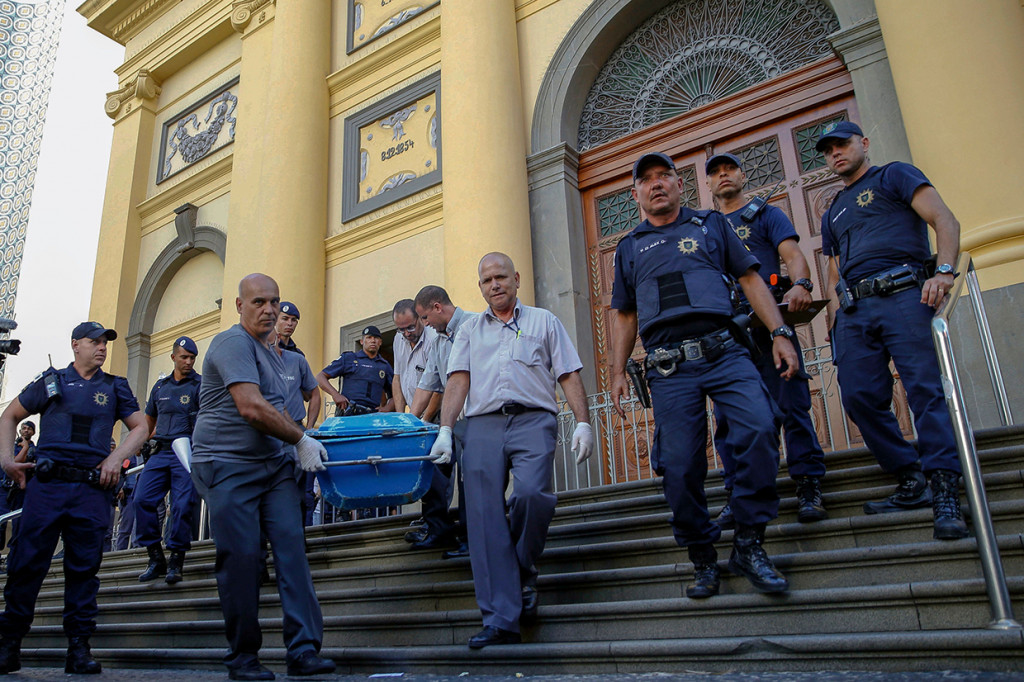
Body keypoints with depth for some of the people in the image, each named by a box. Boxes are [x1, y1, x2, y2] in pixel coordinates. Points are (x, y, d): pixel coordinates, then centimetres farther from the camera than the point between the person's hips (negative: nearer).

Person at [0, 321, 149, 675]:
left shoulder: (115, 387, 16)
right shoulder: (52, 381, 13)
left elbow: (140, 427, 13)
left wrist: (116, 458, -2)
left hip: (93, 489, 1)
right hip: (46, 483, 0)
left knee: (84, 566, 1)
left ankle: (79, 647, 6)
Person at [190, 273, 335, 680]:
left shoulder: (271, 354, 18)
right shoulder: (234, 343, -11)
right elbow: (251, 408, -22)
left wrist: (297, 447, 22)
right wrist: (301, 440, -13)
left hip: (274, 464, 7)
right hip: (228, 466, -7)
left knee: (291, 547, -5)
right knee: (240, 557, -3)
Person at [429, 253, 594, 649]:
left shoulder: (543, 322, 18)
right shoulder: (469, 330, 23)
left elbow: (569, 376, 10)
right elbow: (458, 382, 11)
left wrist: (583, 423, -3)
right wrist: (445, 430, -3)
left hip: (533, 421, -2)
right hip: (483, 426, 2)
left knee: (532, 492, -26)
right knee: (485, 519, -7)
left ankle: (524, 573, 3)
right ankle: (500, 620, -2)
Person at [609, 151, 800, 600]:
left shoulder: (711, 225, 19)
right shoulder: (630, 248, 21)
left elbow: (750, 279, 14)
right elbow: (623, 315, 22)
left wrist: (779, 334, 3)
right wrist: (618, 371, 12)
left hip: (724, 352, -1)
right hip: (669, 369, 1)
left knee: (760, 428, -23)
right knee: (680, 466, -5)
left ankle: (749, 545, -7)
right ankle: (702, 559, 15)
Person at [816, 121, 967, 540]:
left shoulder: (894, 176, 13)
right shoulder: (832, 215, 30)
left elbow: (944, 219, -1)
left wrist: (944, 272, -18)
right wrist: (836, 316, 10)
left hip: (902, 296, -6)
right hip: (854, 311, 6)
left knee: (926, 388, -15)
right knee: (859, 397, -4)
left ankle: (945, 492, -13)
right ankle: (911, 484, 7)